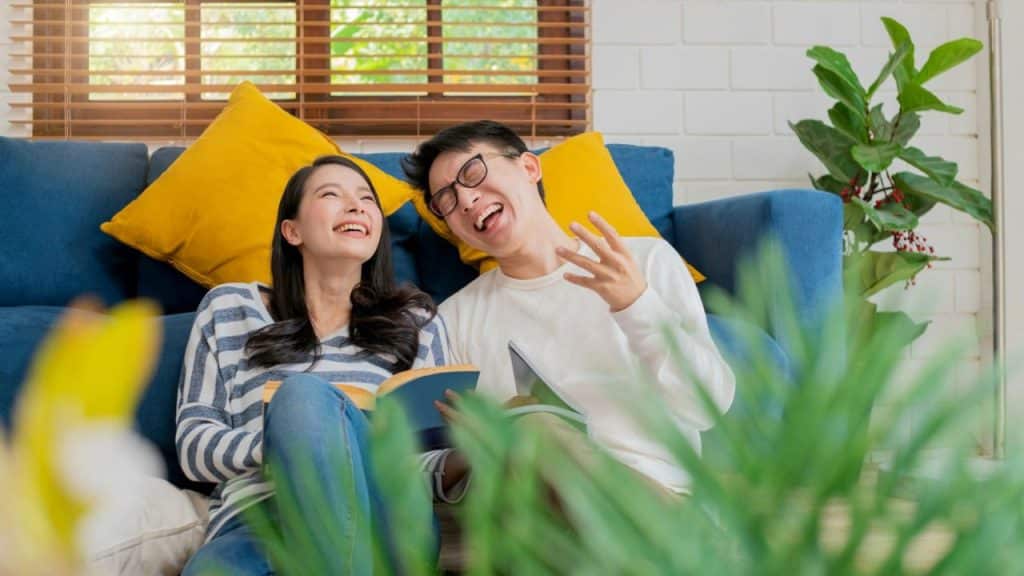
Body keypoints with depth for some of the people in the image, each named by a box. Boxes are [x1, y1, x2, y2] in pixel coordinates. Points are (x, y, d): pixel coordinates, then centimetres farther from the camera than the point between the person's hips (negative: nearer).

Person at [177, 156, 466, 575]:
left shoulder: (417, 320, 20)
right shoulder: (228, 310, 17)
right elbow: (193, 446, 11)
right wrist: (291, 438, -10)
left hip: (378, 520, 2)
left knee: (304, 395, -31)